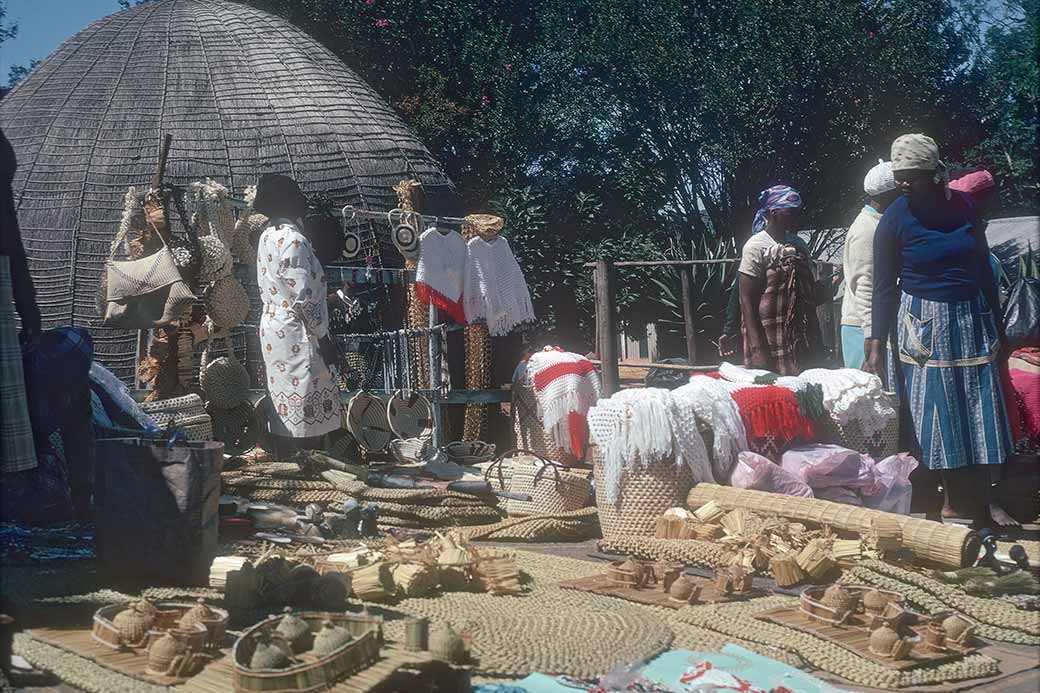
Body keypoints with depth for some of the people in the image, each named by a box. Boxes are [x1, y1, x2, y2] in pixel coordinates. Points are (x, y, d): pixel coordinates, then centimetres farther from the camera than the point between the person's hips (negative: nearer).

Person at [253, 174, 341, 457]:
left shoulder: (267, 237, 10)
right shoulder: (293, 240, -17)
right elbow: (304, 299, -19)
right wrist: (323, 339, -13)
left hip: (272, 331, 9)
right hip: (296, 336, -9)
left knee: (284, 411, 13)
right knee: (308, 414, -4)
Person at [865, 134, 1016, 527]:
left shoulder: (963, 206, 0)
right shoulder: (894, 221, -9)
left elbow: (983, 269, 9)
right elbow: (884, 287, -7)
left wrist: (997, 327, 11)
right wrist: (876, 345, -12)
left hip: (972, 320, 3)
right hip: (925, 326, -3)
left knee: (979, 410, 4)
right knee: (937, 412, 0)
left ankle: (982, 499, 13)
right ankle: (954, 500, 10)